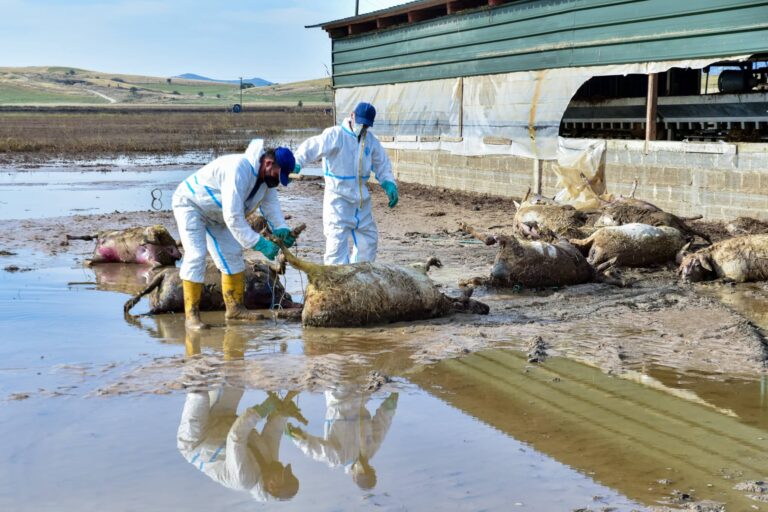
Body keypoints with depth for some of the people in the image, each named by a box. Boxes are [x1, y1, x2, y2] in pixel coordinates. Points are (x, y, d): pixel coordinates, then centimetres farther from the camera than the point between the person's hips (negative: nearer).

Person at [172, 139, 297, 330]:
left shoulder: (266, 177, -8)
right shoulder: (238, 170, -38)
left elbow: (271, 205, -5)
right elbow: (233, 217, -41)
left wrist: (282, 230, -24)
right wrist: (259, 243, -39)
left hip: (215, 212, 9)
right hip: (190, 203, -9)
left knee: (232, 254, 6)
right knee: (196, 255, -19)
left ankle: (234, 307, 15)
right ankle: (191, 315, -16)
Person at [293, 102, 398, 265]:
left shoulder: (371, 140, 6)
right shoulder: (335, 135, -14)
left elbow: (382, 164, 17)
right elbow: (312, 147, -28)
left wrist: (389, 184, 3)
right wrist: (296, 163, -45)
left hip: (361, 199, 7)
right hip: (338, 198, -7)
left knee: (368, 239, 16)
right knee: (337, 240, -12)